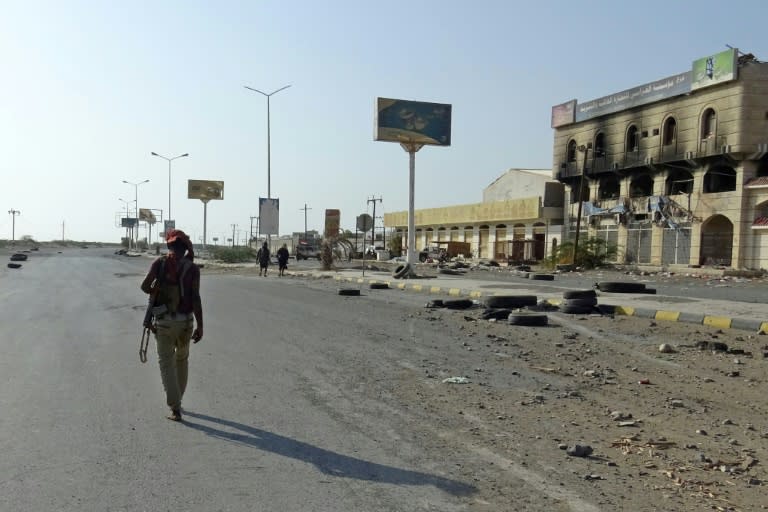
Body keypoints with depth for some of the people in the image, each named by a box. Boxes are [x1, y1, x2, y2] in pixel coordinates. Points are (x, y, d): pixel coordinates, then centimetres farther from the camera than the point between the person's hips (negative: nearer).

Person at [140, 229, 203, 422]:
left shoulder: (159, 263, -3)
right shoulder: (192, 268, -4)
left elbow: (144, 286, -11)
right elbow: (196, 298, -10)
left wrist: (155, 292, 12)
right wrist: (200, 326, -9)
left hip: (163, 322, -1)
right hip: (185, 321, 1)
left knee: (166, 363, 5)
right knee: (182, 360, 21)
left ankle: (175, 408, -4)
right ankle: (177, 401, 33)